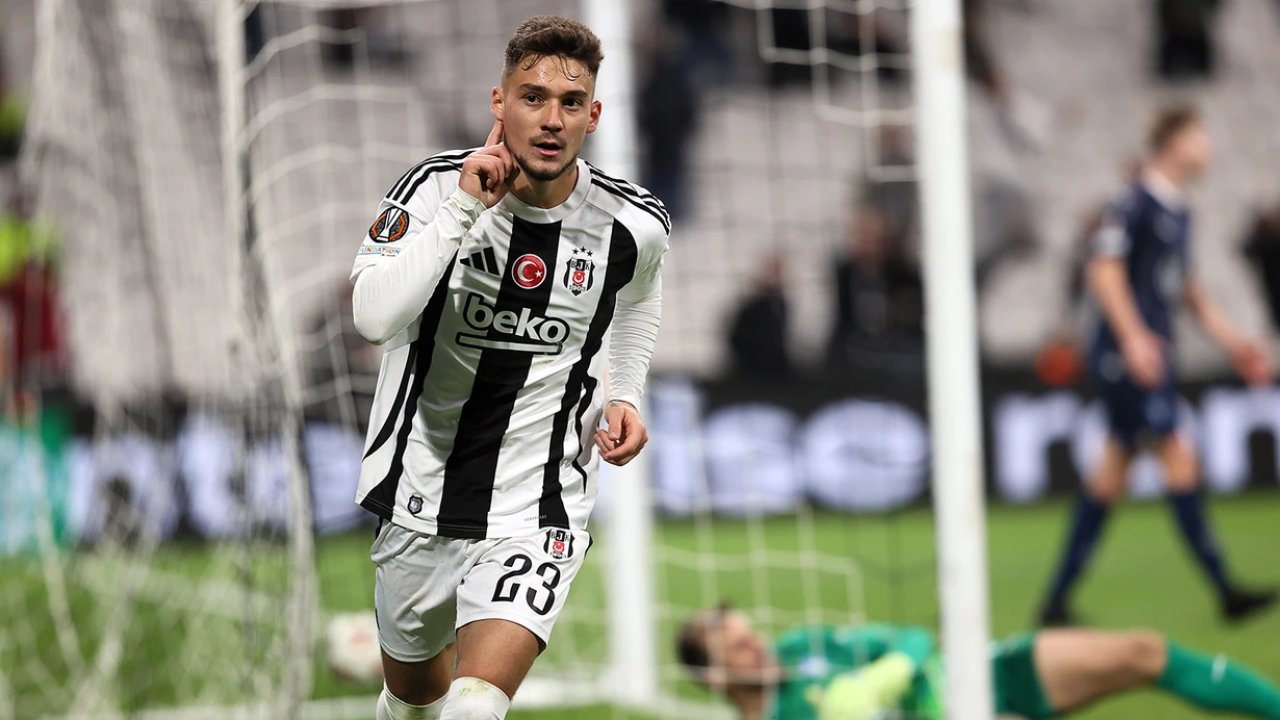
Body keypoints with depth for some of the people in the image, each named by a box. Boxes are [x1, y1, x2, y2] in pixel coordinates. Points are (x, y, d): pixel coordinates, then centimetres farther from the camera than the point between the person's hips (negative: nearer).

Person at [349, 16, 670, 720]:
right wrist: (464, 207, -29)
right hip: (422, 487, 1)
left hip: (535, 509, -1)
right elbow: (374, 317, -29)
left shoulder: (633, 228, -8)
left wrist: (622, 396, 5)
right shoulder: (437, 186, -13)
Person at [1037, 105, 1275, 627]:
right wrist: (1134, 337, -26)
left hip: (1152, 357, 10)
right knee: (1178, 458, -10)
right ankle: (1224, 591, -7)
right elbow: (1105, 271, -17)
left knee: (1111, 473, 9)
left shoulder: (1178, 212, 17)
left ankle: (1058, 599, 13)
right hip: (1124, 357, -10)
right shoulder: (1134, 203, -11)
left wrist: (1231, 340, 25)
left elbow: (1186, 285, 26)